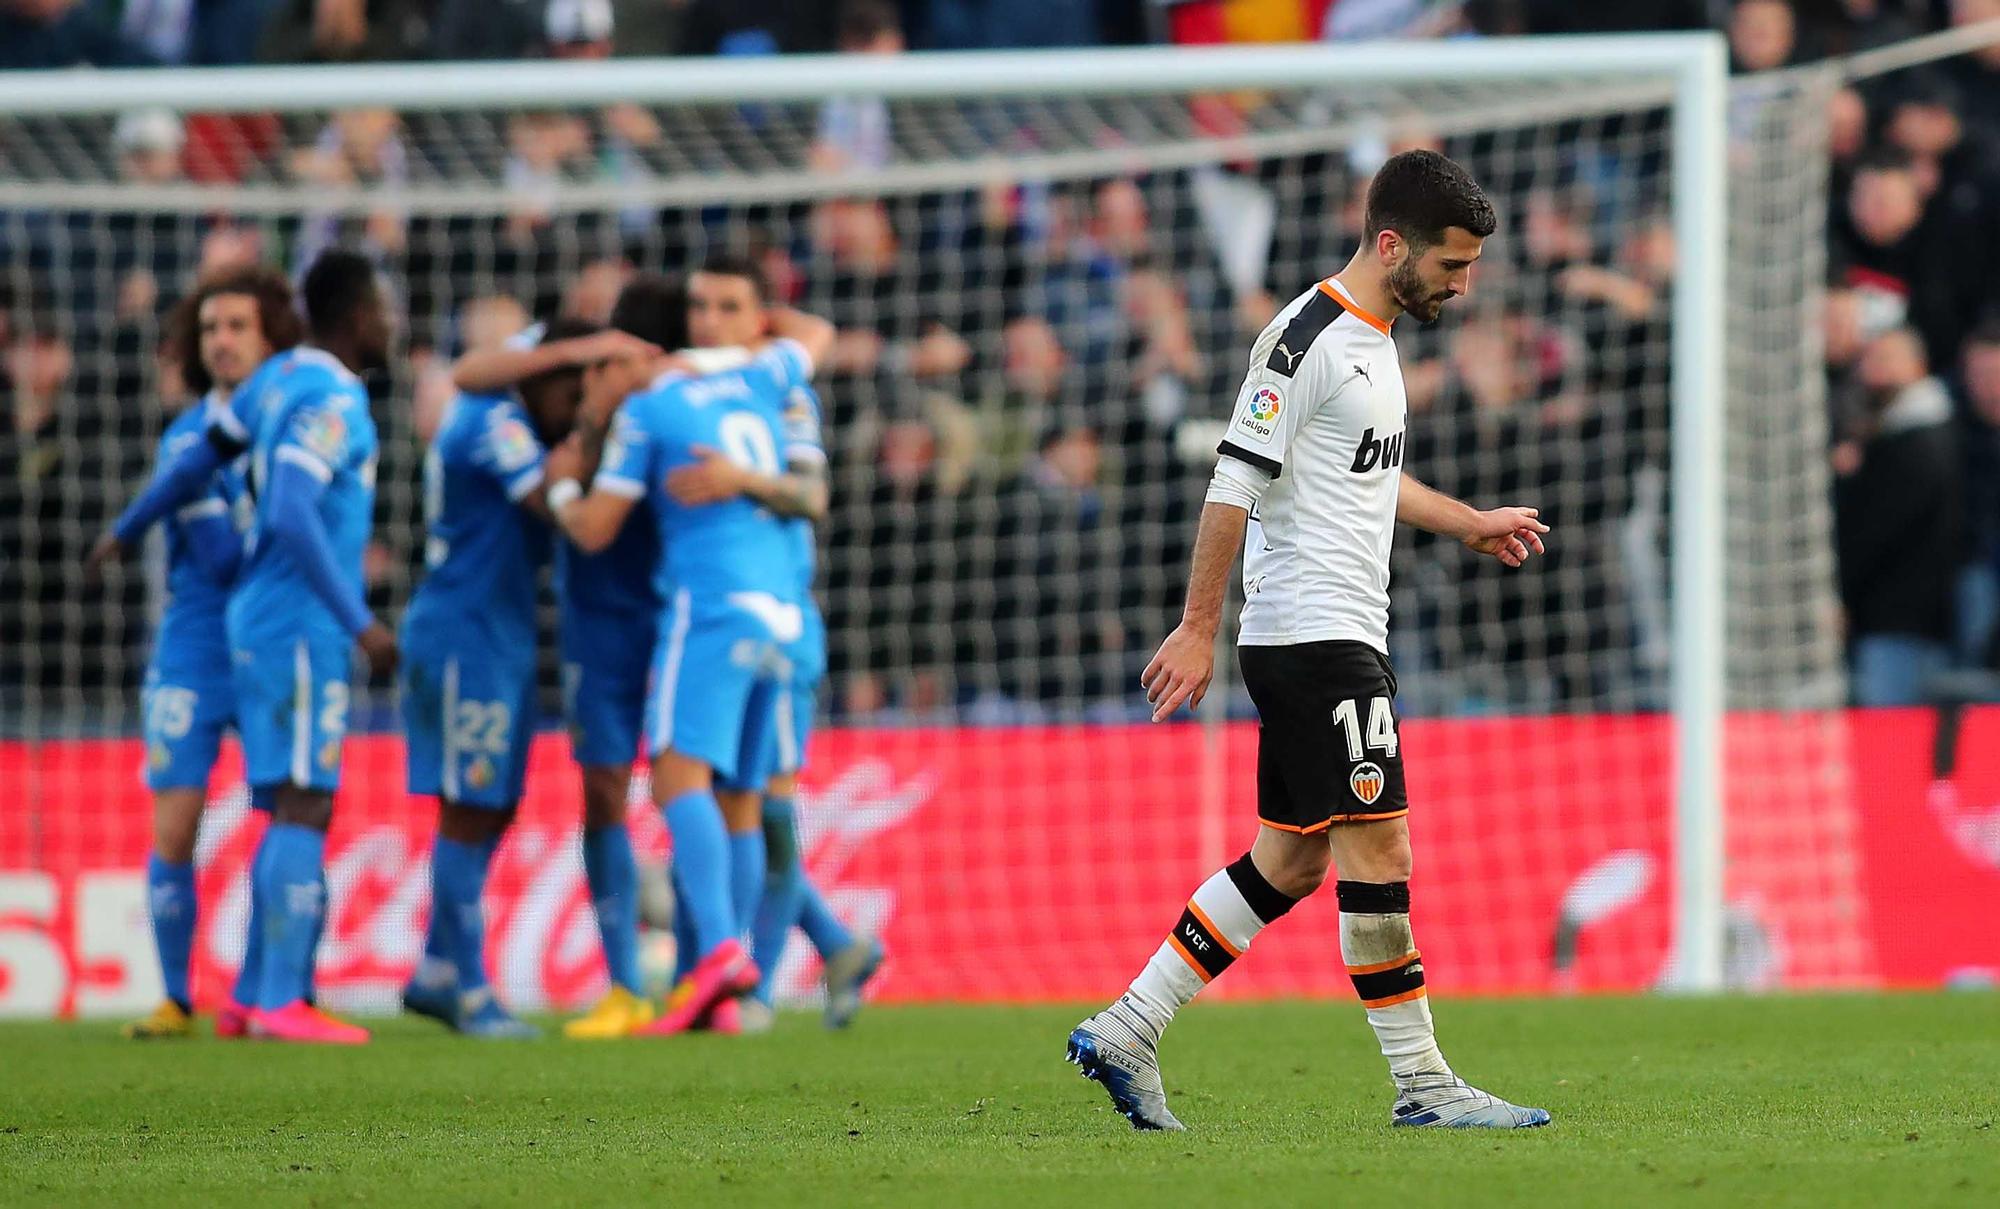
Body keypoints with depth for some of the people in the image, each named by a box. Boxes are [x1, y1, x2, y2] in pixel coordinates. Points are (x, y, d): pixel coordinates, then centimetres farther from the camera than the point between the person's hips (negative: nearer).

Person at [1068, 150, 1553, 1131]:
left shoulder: (1369, 341, 16)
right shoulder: (1306, 340, -14)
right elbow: (1237, 482, -17)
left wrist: (1471, 524, 35)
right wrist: (1198, 628, -18)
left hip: (1342, 635, 10)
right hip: (1314, 636, -10)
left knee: (1290, 861, 10)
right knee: (1378, 846, -8)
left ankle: (1123, 1033, 13)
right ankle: (1421, 1084, -4)